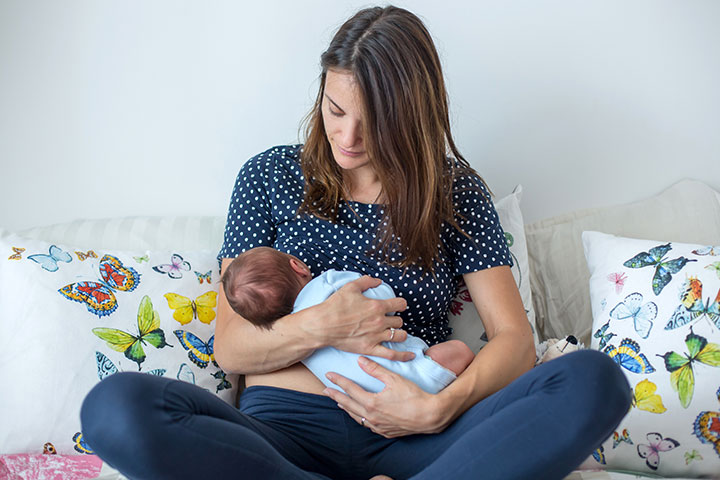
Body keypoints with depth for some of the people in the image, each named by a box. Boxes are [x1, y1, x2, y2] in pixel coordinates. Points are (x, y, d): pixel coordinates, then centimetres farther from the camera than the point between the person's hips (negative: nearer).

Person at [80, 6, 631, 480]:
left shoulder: (457, 193, 9)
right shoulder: (270, 177, 9)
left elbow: (514, 339, 3)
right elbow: (229, 348, 6)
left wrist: (440, 408, -16)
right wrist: (318, 327, -14)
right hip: (285, 429, 1)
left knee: (596, 380, -24)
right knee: (115, 407, -30)